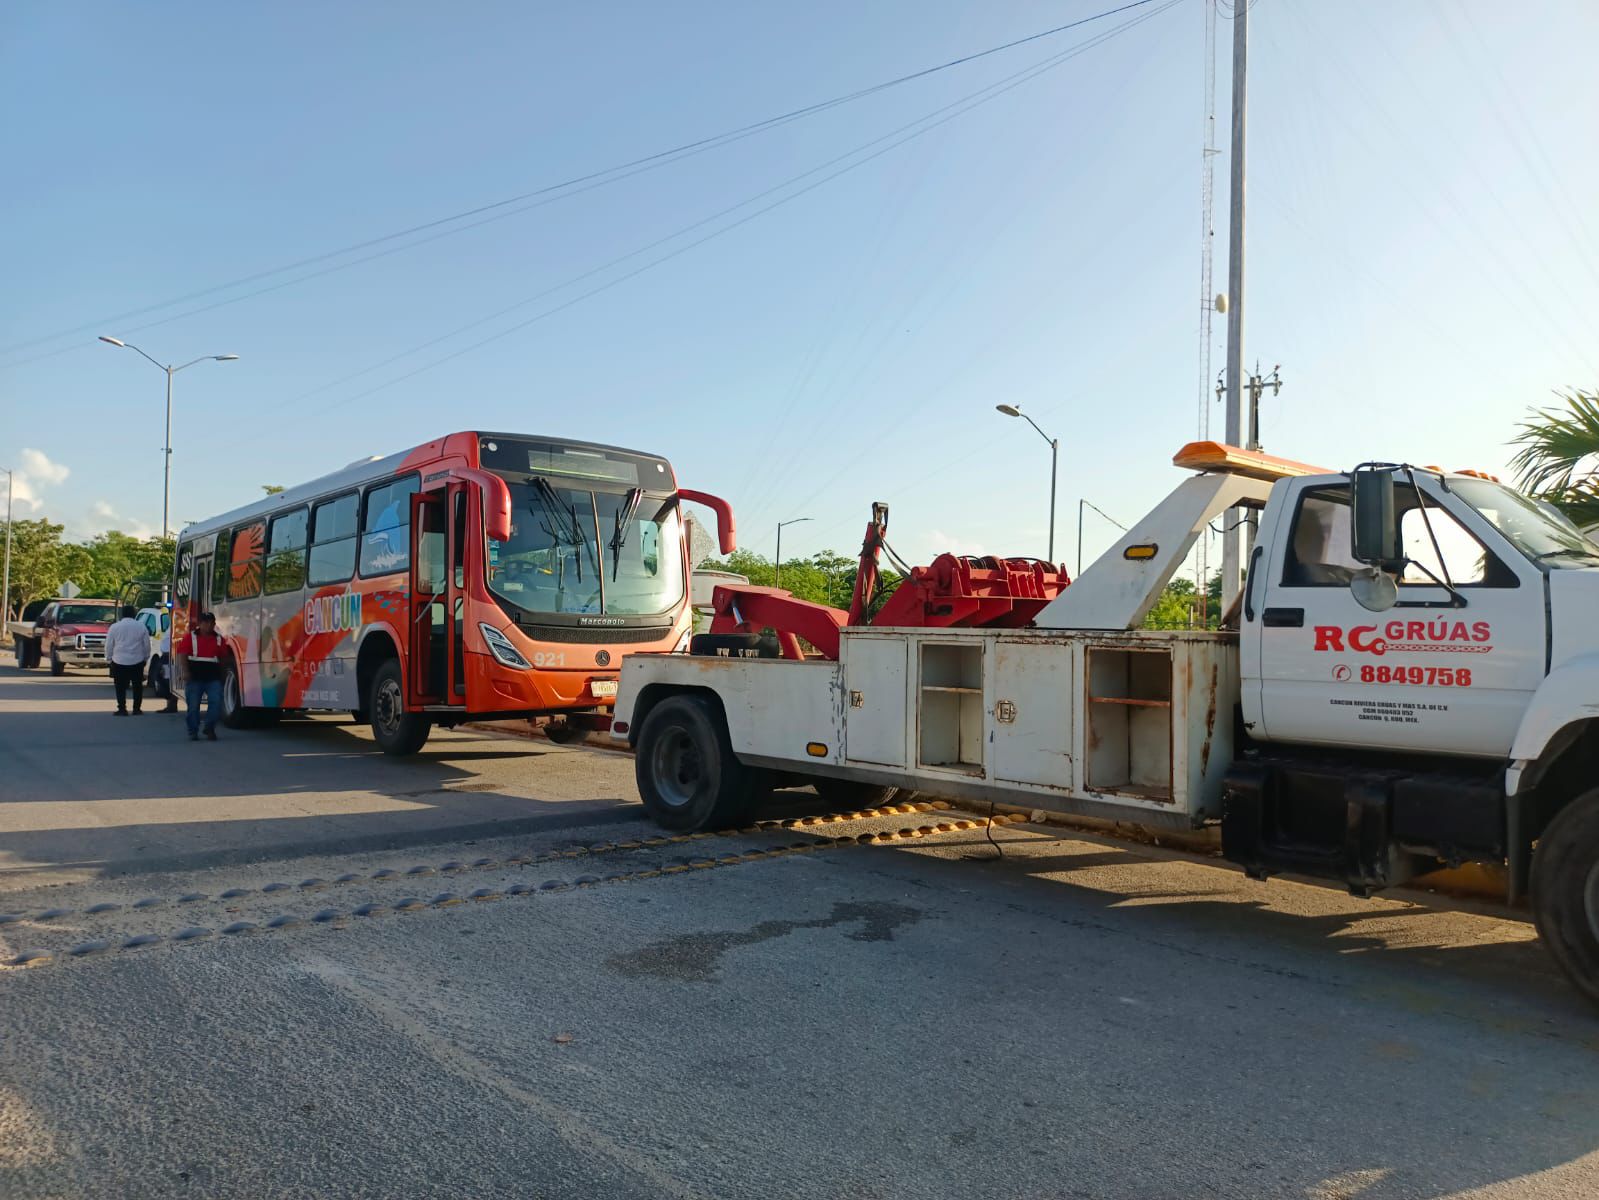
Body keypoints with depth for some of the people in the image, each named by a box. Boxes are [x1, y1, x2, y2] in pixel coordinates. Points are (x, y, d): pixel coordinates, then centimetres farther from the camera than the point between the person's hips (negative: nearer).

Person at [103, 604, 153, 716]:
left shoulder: (114, 627, -3)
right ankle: (137, 709, 10)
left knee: (121, 687, 4)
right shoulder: (141, 626, -1)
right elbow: (146, 645, 4)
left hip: (119, 662, -1)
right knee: (137, 686, 9)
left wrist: (109, 659, 11)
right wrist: (145, 658, 15)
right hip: (137, 661, 1)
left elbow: (109, 645, 0)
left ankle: (122, 709, 0)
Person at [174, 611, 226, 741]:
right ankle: (193, 732, 15)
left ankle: (210, 728, 6)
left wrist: (222, 674, 12)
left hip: (213, 678, 2)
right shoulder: (190, 637, 1)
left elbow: (223, 657, 15)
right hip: (194, 677, -2)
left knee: (216, 702, -9)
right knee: (193, 705, 3)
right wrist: (185, 671, -18)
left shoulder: (218, 639, 11)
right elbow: (181, 655, -7)